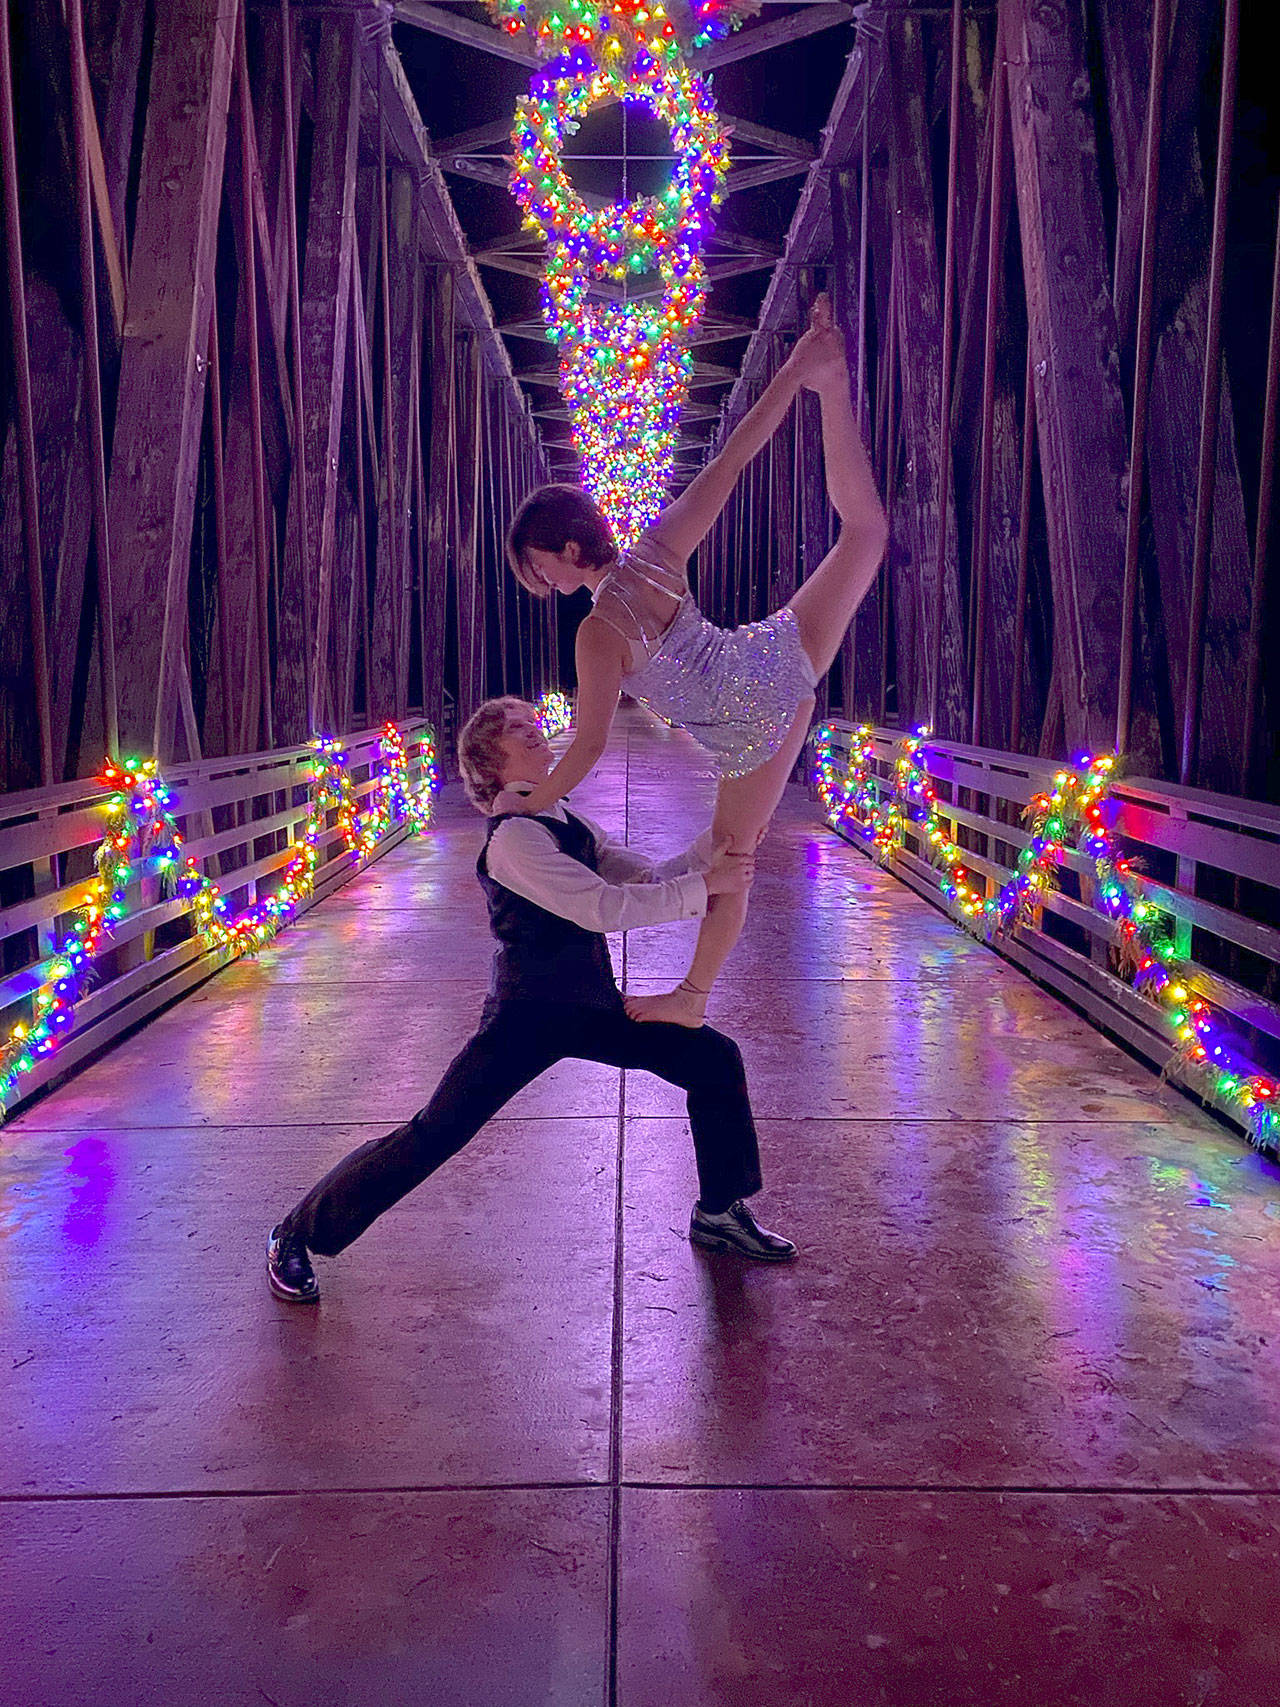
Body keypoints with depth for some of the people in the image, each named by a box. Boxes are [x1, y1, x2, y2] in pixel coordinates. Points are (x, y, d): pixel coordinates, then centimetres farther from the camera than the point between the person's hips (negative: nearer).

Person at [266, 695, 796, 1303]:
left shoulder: (569, 825, 9)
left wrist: (719, 842, -5)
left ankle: (720, 1213, 24)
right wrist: (705, 886, -23)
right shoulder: (514, 837, -19)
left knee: (715, 1059, 6)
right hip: (527, 1016, -8)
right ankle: (295, 1236, 8)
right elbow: (603, 908, -26)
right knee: (433, 1136, -10)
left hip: (591, 1007, 9)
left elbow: (651, 878, 7)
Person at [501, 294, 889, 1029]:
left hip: (756, 730, -4)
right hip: (784, 653, 5)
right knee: (864, 532, 19)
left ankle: (693, 996, 27)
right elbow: (730, 463, -4)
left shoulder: (600, 633, -19)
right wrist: (792, 373, 1)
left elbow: (589, 746, -18)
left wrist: (527, 805, -7)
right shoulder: (659, 548, -5)